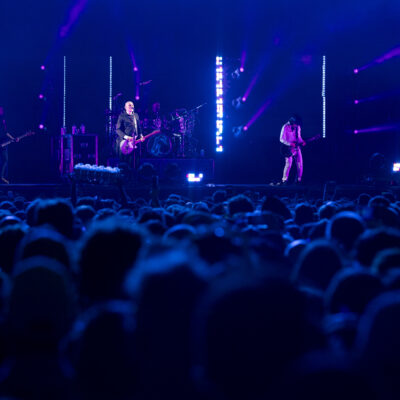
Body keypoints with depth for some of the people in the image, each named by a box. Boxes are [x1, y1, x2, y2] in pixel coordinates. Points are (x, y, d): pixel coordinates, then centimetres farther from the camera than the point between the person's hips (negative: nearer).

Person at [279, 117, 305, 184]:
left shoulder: (298, 127, 6)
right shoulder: (285, 127, -11)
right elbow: (281, 139, -11)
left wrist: (302, 142, -5)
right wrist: (290, 144, -22)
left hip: (296, 148, 5)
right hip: (288, 148, -5)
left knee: (300, 164, -1)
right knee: (288, 164, -15)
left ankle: (298, 180, 9)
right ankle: (284, 180, -6)